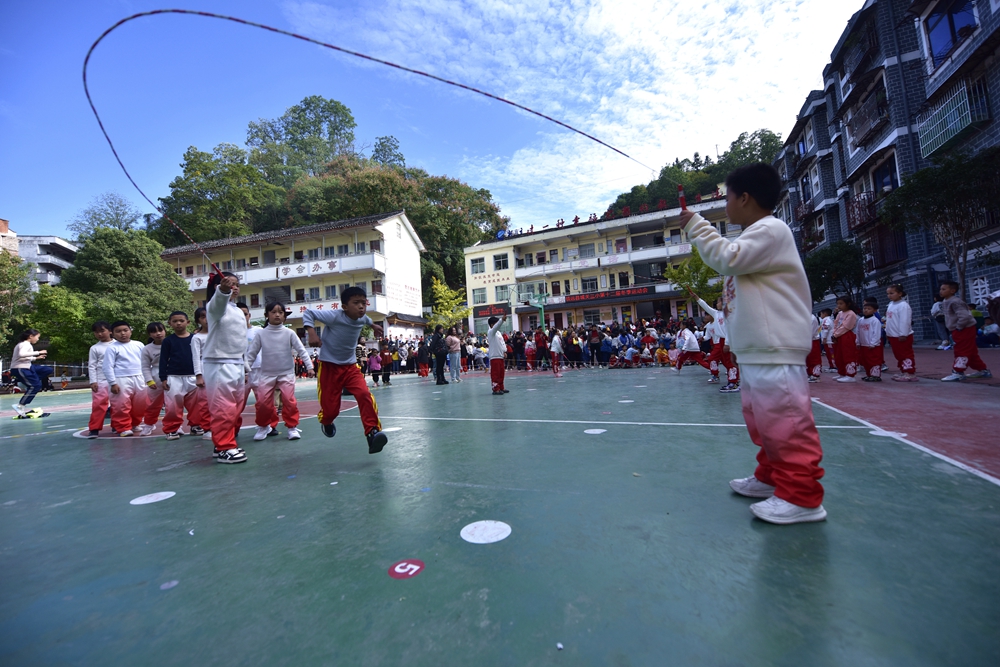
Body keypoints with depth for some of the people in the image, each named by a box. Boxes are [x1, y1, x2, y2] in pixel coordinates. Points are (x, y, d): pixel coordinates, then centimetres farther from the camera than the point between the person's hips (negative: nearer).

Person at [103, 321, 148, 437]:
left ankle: (134, 424, 31)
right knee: (121, 405, -2)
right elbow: (108, 367, -7)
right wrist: (113, 383, -12)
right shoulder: (112, 348, -4)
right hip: (121, 380, -4)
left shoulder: (138, 345, 7)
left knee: (140, 405, 12)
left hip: (139, 379, 4)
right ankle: (124, 428, 11)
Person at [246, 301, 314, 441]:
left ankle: (292, 427, 7)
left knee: (289, 400, -10)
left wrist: (309, 367, -10)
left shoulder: (289, 333, -3)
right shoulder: (260, 334, -1)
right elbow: (251, 353, 4)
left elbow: (301, 350, -4)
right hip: (267, 374, 1)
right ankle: (264, 427, 24)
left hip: (286, 373, -1)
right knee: (262, 402, 0)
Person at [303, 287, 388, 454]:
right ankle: (326, 422, 39)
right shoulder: (334, 316, -21)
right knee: (330, 408, 1)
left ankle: (372, 433, -18)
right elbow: (308, 313, -15)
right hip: (329, 366, -4)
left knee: (365, 395, -22)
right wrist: (311, 332, -28)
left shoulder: (361, 319, -3)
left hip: (350, 366, 4)